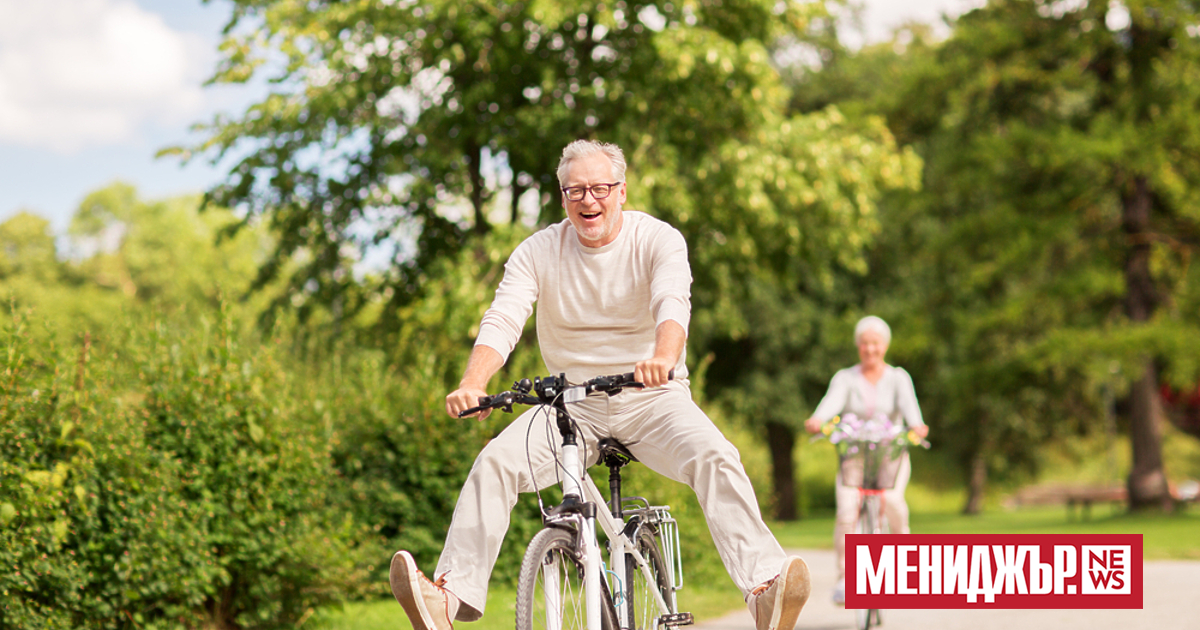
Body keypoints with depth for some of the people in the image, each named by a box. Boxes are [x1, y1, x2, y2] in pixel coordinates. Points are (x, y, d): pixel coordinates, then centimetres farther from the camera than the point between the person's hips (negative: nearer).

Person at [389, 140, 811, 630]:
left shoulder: (658, 240, -7)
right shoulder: (538, 251, -1)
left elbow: (673, 302, -27)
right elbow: (502, 319, -14)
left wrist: (664, 358, -51)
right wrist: (472, 384, -35)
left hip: (651, 399, -2)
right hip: (572, 403, 2)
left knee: (716, 458, -29)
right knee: (496, 461, -22)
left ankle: (764, 589, -38)